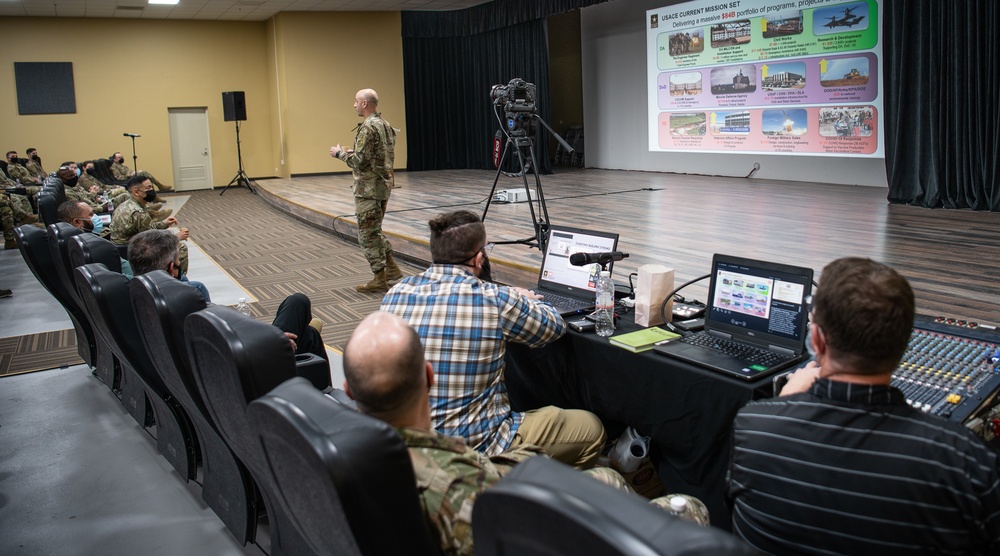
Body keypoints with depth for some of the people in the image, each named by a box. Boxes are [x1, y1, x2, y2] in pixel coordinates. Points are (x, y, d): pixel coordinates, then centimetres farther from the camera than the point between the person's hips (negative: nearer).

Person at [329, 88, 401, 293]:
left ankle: (380, 280, 5)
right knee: (375, 230, 21)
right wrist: (356, 152, 18)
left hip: (368, 189, -9)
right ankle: (392, 268, 22)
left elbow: (359, 161, -22)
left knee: (368, 233, 0)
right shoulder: (385, 125, 11)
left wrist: (340, 153, -5)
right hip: (384, 185, 9)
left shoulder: (368, 128, -18)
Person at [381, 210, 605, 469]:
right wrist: (527, 301, 22)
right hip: (478, 446, -7)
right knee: (591, 428, 13)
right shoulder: (496, 300, -19)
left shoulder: (395, 294, -4)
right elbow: (555, 325, 0)